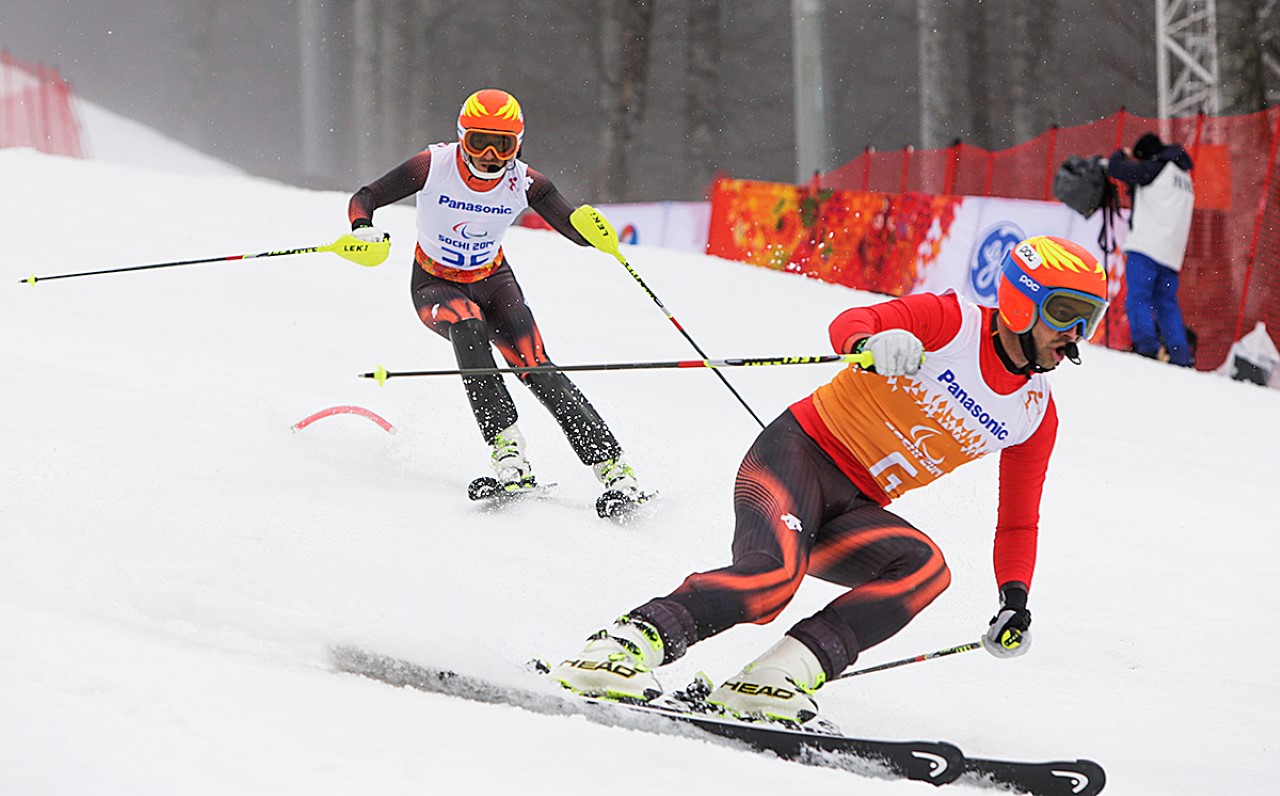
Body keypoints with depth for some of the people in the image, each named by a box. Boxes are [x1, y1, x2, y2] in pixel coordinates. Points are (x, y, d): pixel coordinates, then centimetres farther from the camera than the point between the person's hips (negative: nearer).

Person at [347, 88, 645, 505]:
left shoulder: (523, 182, -17)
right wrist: (362, 230, -38)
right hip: (435, 286, -2)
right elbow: (364, 198, -16)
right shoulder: (434, 166, -22)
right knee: (467, 325, -35)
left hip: (492, 282, 2)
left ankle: (612, 466, -13)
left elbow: (578, 233, -16)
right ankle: (506, 450, -37)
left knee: (535, 368, -17)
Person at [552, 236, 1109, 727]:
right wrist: (873, 342, -44)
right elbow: (848, 323, -19)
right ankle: (622, 648, -29)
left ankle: (775, 680, -34)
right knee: (775, 572, -34)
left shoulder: (1036, 415, 10)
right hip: (799, 449, -5)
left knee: (925, 566, -27)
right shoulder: (952, 322, -6)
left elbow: (1018, 518, 18)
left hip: (854, 512, 6)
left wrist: (1014, 599, 1)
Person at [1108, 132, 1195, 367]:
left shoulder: (1155, 169, -1)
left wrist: (1121, 155, 19)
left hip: (1146, 246, -8)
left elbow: (1115, 168, -1)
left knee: (1138, 298, -11)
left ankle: (1146, 345, -26)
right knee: (1167, 303, 11)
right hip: (1172, 251, 8)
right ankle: (1181, 356, 4)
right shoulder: (1185, 178, 24)